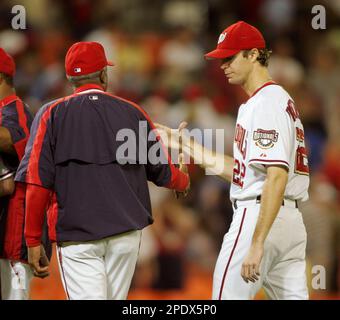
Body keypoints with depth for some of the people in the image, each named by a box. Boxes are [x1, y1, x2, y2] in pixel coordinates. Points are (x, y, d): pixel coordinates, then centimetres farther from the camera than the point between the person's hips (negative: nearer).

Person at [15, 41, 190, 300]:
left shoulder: (53, 114, -1)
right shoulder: (132, 112, 5)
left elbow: (38, 183, -7)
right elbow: (162, 172, 13)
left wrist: (33, 240, -2)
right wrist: (184, 181, 36)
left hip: (76, 234, -3)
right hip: (127, 230, 3)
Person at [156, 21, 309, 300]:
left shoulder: (266, 102, -12)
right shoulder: (281, 100, 20)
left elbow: (277, 175, -23)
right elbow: (240, 172, 23)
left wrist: (257, 243, -27)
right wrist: (188, 146, 22)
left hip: (258, 216, -10)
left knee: (228, 296, -5)